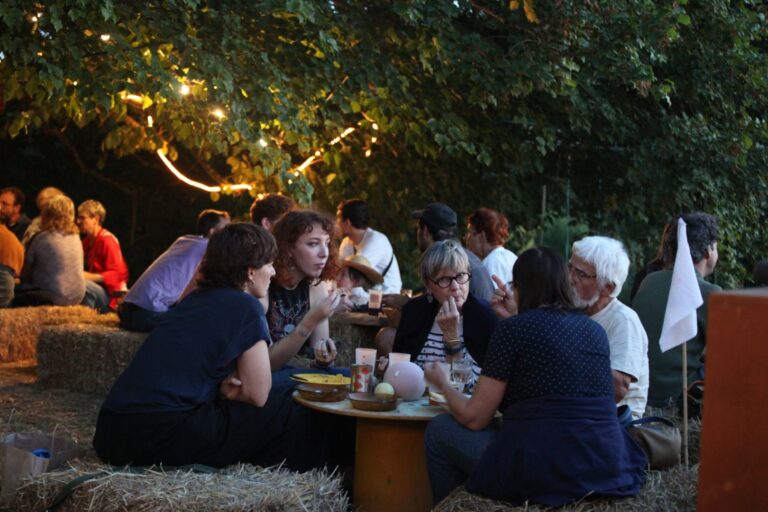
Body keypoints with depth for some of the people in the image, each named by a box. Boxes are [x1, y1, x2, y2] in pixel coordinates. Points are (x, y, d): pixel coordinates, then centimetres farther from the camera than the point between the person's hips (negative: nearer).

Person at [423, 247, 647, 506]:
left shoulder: (512, 329, -6)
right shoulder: (594, 329, 10)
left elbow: (474, 418, -1)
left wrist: (443, 384, 18)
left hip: (540, 477, -7)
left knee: (439, 429, 16)